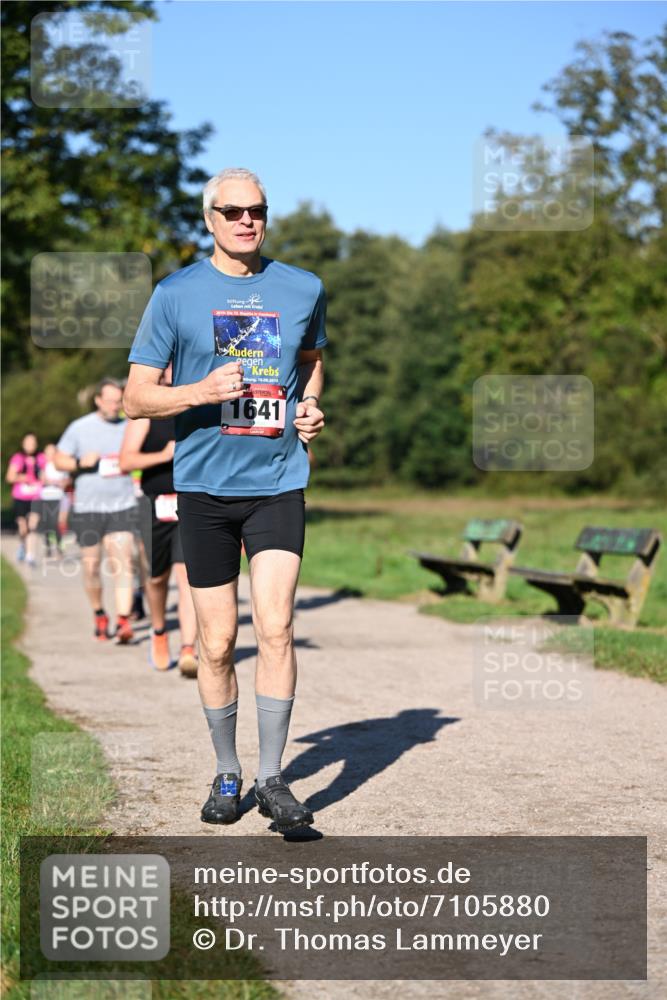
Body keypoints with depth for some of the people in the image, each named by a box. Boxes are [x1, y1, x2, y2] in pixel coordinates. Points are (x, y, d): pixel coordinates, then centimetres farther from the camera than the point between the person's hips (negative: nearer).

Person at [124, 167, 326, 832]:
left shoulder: (303, 290, 7)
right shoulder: (175, 294, 0)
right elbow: (135, 397, 0)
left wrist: (311, 407, 6)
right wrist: (201, 391, -18)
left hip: (278, 483, 1)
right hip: (203, 485, -1)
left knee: (276, 628, -12)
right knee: (216, 644, 4)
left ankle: (271, 779, -1)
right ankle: (226, 775, 22)